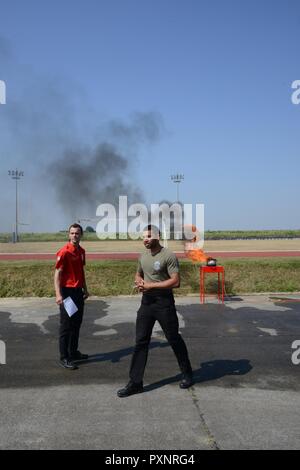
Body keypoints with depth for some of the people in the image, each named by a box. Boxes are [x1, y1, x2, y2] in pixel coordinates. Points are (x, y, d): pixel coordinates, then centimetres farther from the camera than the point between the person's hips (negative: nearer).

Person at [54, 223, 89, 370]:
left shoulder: (81, 251, 8)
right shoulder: (64, 252, -15)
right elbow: (57, 274, -16)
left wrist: (85, 289, 20)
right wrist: (58, 294, -24)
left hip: (78, 291, 8)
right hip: (67, 292, -8)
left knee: (77, 323, 16)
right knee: (66, 325, 0)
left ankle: (73, 352, 30)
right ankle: (64, 358, 9)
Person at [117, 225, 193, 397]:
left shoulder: (168, 256, -14)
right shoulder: (143, 256, 9)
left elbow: (176, 281, -20)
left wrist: (151, 285, -19)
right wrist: (139, 282, 0)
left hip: (164, 302, -6)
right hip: (146, 301, 6)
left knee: (174, 339, 9)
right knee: (141, 341, 5)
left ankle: (188, 374, 30)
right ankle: (135, 382, 12)